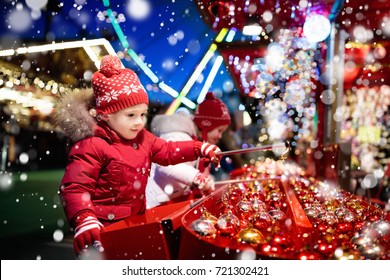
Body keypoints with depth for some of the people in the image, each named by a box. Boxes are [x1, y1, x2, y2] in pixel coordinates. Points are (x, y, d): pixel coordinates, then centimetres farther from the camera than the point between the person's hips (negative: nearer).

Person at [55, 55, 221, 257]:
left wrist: (200, 149, 7)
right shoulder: (91, 147, -20)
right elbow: (74, 188, -23)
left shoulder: (142, 138, 6)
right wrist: (84, 221, -38)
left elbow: (167, 151, 18)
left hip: (137, 217, 8)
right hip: (105, 227, -8)